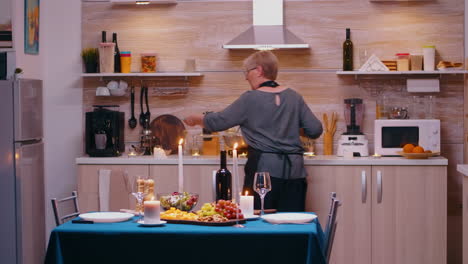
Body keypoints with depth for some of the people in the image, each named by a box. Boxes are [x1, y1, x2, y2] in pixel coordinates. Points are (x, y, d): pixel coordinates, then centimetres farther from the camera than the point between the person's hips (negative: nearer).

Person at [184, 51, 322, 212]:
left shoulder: (250, 99, -4)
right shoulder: (293, 97, 7)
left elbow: (217, 122, 1)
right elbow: (315, 130, 6)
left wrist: (196, 119, 20)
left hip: (264, 168, -4)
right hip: (294, 170, 4)